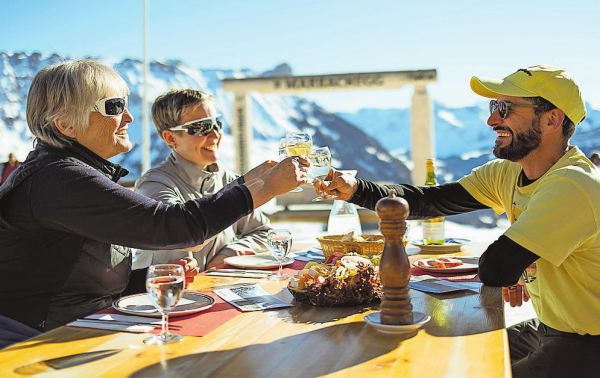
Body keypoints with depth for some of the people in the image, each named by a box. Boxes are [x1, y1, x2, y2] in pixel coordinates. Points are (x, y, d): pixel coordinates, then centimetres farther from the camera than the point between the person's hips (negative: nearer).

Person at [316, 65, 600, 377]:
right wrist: (355, 190, -13)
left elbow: (493, 269, -31)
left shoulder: (571, 188, -29)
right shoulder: (506, 172, 0)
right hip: (546, 328, 7)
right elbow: (431, 200, -3)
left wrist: (510, 275, -7)